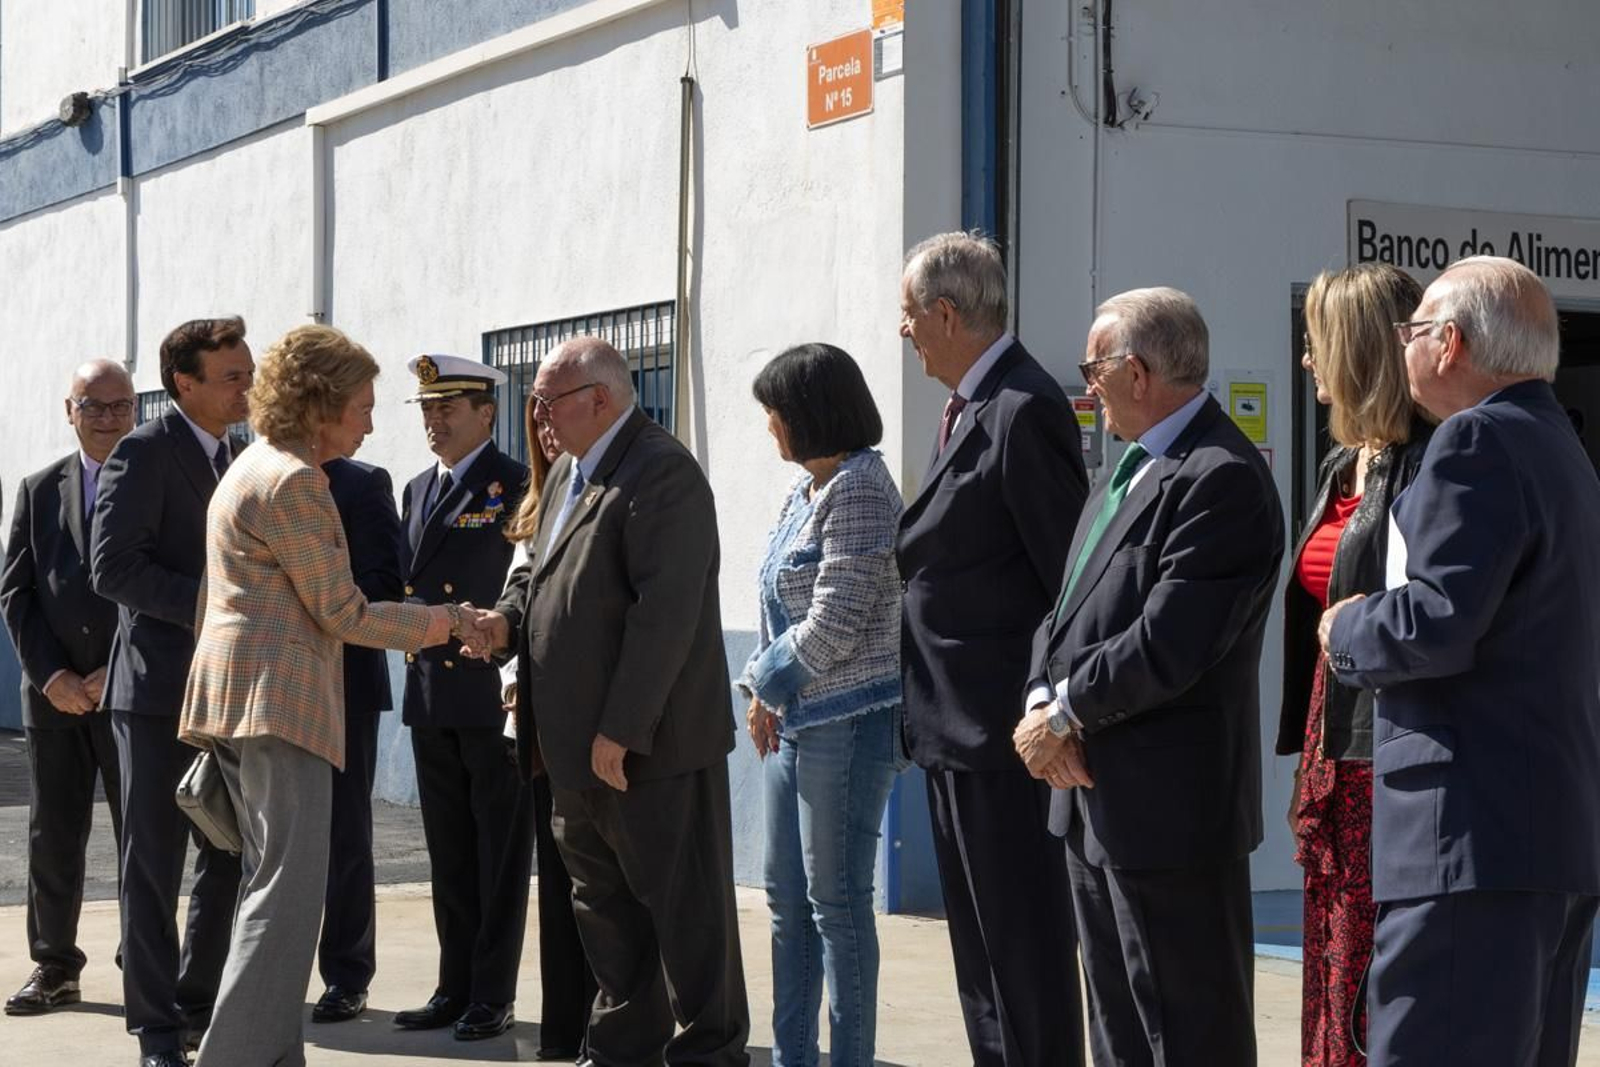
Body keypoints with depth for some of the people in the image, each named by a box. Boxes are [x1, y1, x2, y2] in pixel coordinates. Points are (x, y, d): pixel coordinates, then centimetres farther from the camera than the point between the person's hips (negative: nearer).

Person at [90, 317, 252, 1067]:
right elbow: (112, 566, -17)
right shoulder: (145, 453, -8)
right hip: (160, 688, -7)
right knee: (154, 861, 1)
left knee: (231, 858, 9)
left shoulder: (244, 458, 14)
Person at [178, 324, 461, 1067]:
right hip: (279, 693, -11)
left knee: (272, 879, 12)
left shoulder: (251, 468, 18)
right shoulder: (293, 481, -13)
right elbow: (341, 613, -12)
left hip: (233, 691, 11)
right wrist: (438, 623, -1)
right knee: (289, 889, -11)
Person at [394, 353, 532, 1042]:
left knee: (500, 852, 1)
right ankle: (455, 988, 19)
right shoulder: (418, 490, 15)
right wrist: (410, 634, 8)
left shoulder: (516, 487, -8)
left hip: (495, 695, -7)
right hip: (430, 695, 7)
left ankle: (493, 996, 6)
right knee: (449, 854, 12)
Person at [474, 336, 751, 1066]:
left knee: (684, 908, 0)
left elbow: (666, 611, -23)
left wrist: (621, 730, -24)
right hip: (581, 745, 10)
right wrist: (508, 619, 2)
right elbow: (542, 569, 25)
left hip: (653, 743, -10)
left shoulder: (661, 473, -16)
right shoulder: (567, 472, 15)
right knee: (603, 904, 17)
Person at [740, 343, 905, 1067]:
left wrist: (765, 679, -7)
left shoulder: (857, 488, -14)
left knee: (836, 900, -4)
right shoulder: (805, 490, 13)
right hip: (794, 718, 9)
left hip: (847, 720, -9)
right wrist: (763, 693, 5)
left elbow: (833, 625, -19)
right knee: (788, 898, 13)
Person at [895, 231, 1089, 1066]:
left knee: (1022, 936, -3)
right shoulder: (968, 408, 13)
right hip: (956, 721, 10)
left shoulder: (1021, 410, -17)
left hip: (1001, 724, -10)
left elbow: (1069, 575, -19)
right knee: (980, 939, 17)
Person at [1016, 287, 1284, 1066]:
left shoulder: (1221, 478, -17)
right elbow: (1069, 610, 14)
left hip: (1168, 805, -10)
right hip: (1096, 798, 10)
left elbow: (1166, 647, -24)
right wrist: (1043, 703, -5)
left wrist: (1065, 714, -12)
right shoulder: (1127, 472, 15)